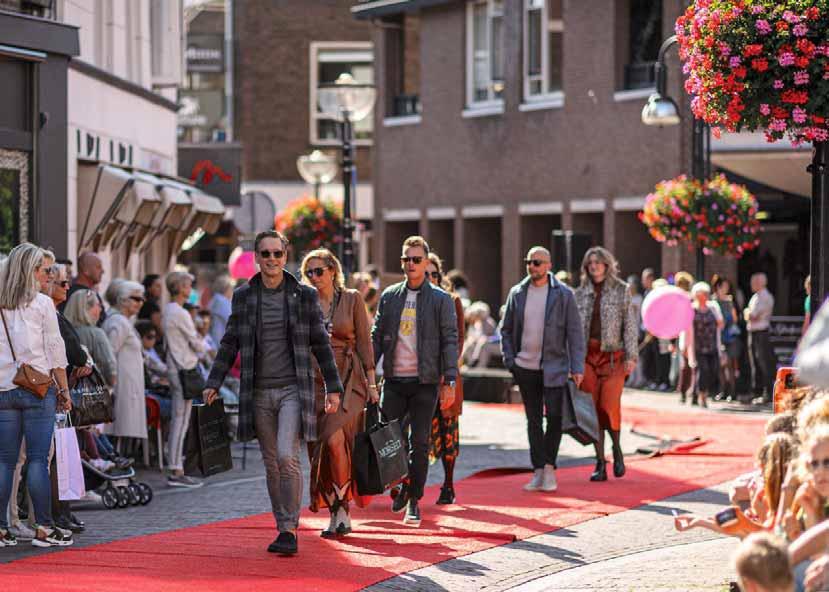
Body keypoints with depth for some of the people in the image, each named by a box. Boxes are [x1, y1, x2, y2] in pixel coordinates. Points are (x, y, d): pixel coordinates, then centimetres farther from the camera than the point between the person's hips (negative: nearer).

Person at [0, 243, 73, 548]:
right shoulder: (42, 304, -4)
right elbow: (55, 351, -3)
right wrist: (64, 391, 4)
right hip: (38, 389, -4)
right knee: (38, 459, -2)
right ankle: (43, 528, -1)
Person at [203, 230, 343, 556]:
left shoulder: (304, 295, 1)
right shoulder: (243, 296, 6)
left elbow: (320, 344, 5)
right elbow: (230, 343, 9)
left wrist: (333, 387, 3)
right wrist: (213, 383, 1)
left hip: (293, 389, -3)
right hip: (259, 392, 3)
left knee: (287, 457, -17)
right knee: (271, 464, 8)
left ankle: (290, 530, -11)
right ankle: (283, 529, 17)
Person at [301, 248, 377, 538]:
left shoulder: (352, 299, 1)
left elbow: (364, 342, 1)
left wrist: (371, 383, -3)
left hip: (348, 378, -4)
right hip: (316, 380, 4)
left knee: (335, 440, -22)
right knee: (322, 448, 2)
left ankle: (342, 507, -8)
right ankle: (336, 514, 13)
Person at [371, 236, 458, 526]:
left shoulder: (441, 300, 1)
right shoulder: (389, 296, 9)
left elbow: (450, 341, -2)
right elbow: (376, 338, 11)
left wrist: (449, 382, -9)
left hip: (425, 382, -3)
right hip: (394, 380, 3)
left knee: (419, 443, -2)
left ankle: (413, 501, 7)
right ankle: (402, 486, 23)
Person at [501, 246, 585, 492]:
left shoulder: (563, 294, -2)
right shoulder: (517, 293, 6)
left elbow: (574, 332, -3)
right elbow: (506, 329, 13)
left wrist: (577, 367, -9)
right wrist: (509, 360, 2)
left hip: (554, 367, -3)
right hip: (525, 368, 3)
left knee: (554, 417, -6)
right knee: (533, 421, 7)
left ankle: (549, 467, 8)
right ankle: (538, 472, 11)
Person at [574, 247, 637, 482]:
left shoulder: (621, 290, 3)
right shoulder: (581, 293, 12)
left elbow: (630, 325, 0)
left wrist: (631, 356, -7)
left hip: (613, 355, -3)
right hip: (587, 355, 3)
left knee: (609, 407, -14)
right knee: (593, 409, 0)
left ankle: (617, 449, 11)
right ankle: (600, 464, 6)